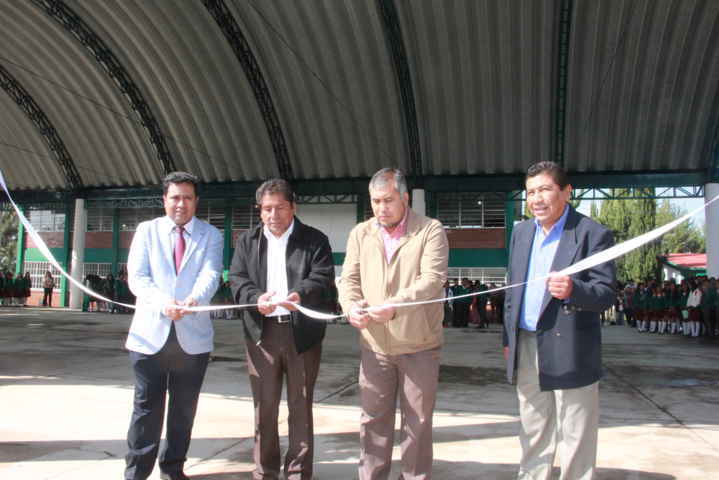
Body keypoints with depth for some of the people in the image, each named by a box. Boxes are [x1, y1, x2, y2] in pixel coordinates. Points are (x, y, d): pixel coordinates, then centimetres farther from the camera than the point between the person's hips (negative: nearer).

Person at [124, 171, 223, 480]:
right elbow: (137, 277, -2)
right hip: (151, 332, -1)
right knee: (147, 406, 2)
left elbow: (210, 275, -8)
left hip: (193, 335, 1)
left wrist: (194, 298, -30)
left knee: (184, 408, 10)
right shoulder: (147, 231, 7)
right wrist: (163, 303, -21)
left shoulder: (211, 235, 7)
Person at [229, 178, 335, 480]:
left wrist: (299, 295, -30)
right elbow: (238, 279, 1)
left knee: (301, 406, 7)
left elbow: (323, 278, -10)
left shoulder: (315, 240, 2)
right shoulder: (247, 241, 10)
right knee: (264, 406, 10)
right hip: (262, 332, 2)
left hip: (302, 332, -2)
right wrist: (257, 299, -21)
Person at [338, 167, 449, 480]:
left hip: (419, 347, -3)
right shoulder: (360, 234, 7)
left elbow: (432, 278, -18)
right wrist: (351, 305, -19)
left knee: (418, 422, 9)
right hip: (374, 346, 3)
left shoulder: (431, 231, -7)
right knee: (373, 420, 12)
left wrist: (394, 306, -32)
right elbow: (349, 278, 3)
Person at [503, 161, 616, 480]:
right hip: (527, 349, 6)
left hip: (570, 350, -5)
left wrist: (573, 289, -33)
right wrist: (509, 338, 14)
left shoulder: (592, 234, -9)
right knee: (533, 433, 18)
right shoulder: (521, 232, 10)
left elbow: (606, 293, -13)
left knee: (575, 438, 6)